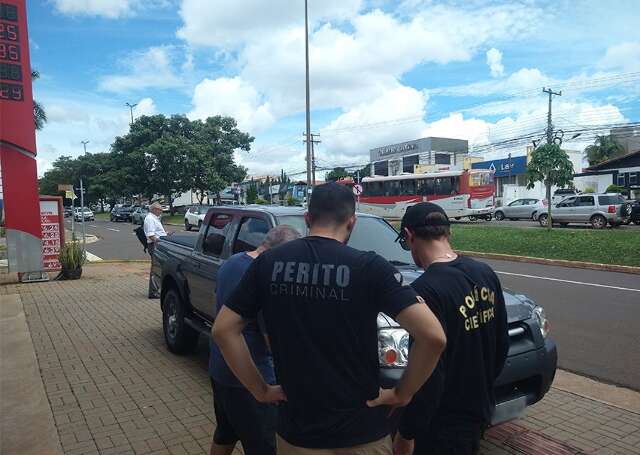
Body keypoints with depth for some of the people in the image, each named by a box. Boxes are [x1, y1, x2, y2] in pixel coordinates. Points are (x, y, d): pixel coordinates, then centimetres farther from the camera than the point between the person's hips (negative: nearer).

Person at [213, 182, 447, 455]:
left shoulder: (267, 263, -5)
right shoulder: (369, 266, -15)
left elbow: (223, 330, -2)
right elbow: (433, 337, -21)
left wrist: (260, 390, 3)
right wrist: (402, 394, -7)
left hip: (294, 433, 2)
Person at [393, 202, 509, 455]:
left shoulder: (425, 290, -27)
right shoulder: (485, 273, -2)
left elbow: (428, 375, -26)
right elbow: (502, 344, 7)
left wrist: (406, 434, -14)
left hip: (444, 426, -7)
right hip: (482, 410, 8)